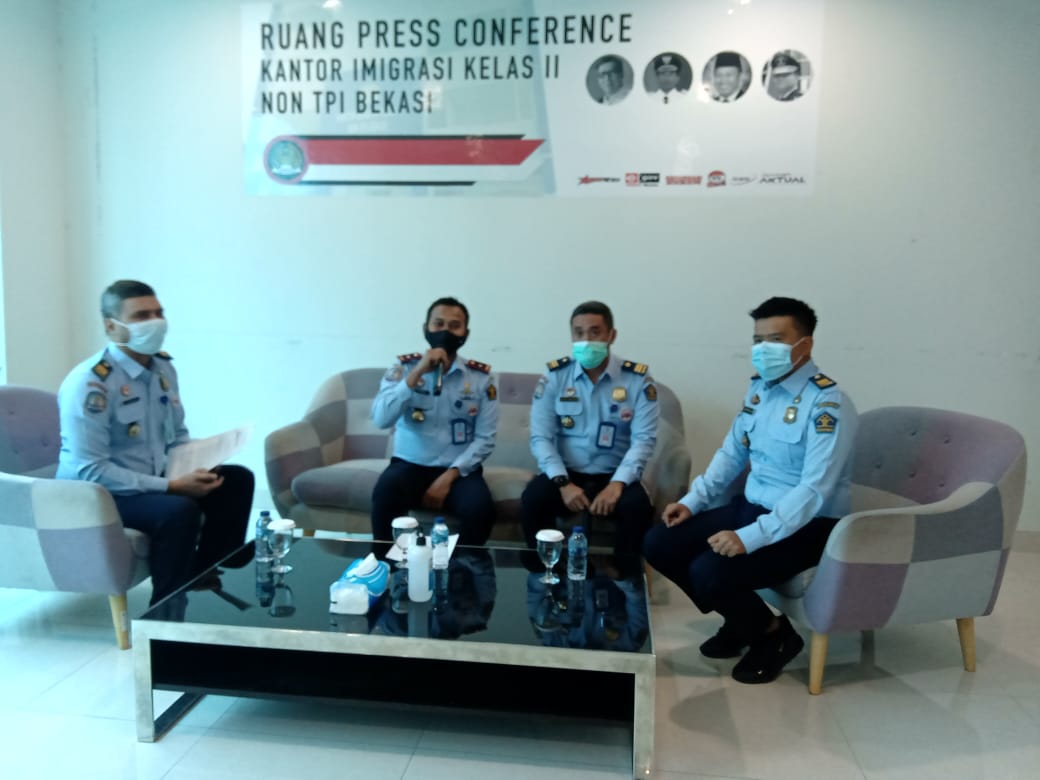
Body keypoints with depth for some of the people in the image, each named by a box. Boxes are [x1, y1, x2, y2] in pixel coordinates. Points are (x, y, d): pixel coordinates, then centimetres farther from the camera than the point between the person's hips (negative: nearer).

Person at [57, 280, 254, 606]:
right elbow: (90, 471, -26)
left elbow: (177, 436, 15)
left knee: (237, 479, -2)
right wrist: (171, 485, -28)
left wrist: (194, 468, -8)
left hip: (154, 479, 8)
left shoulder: (163, 367, 3)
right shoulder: (89, 384, -22)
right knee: (179, 510, -33)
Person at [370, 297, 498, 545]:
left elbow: (485, 438, -3)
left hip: (458, 471, 0)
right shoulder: (403, 367, 1)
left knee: (481, 509, -30)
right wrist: (417, 373, -21)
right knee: (385, 494, -32)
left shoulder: (481, 376, 1)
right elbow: (381, 419, -14)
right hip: (410, 465, 0)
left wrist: (450, 476, -16)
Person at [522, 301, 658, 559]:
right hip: (566, 473, 1)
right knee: (532, 498, -28)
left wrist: (617, 484, -24)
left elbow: (644, 439, -9)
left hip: (613, 476, 0)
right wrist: (562, 482, -19)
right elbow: (541, 437, -4)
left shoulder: (638, 379, -2)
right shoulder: (554, 376, -1)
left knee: (637, 505, -30)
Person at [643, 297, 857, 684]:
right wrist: (693, 501, 2)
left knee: (709, 572, -28)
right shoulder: (759, 388, 5)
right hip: (751, 506, 8)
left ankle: (774, 632, 4)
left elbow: (814, 490, -27)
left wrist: (751, 538, -34)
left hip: (805, 524, -8)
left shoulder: (827, 405, -20)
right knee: (658, 544, -2)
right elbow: (731, 453, 14)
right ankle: (740, 620, 16)